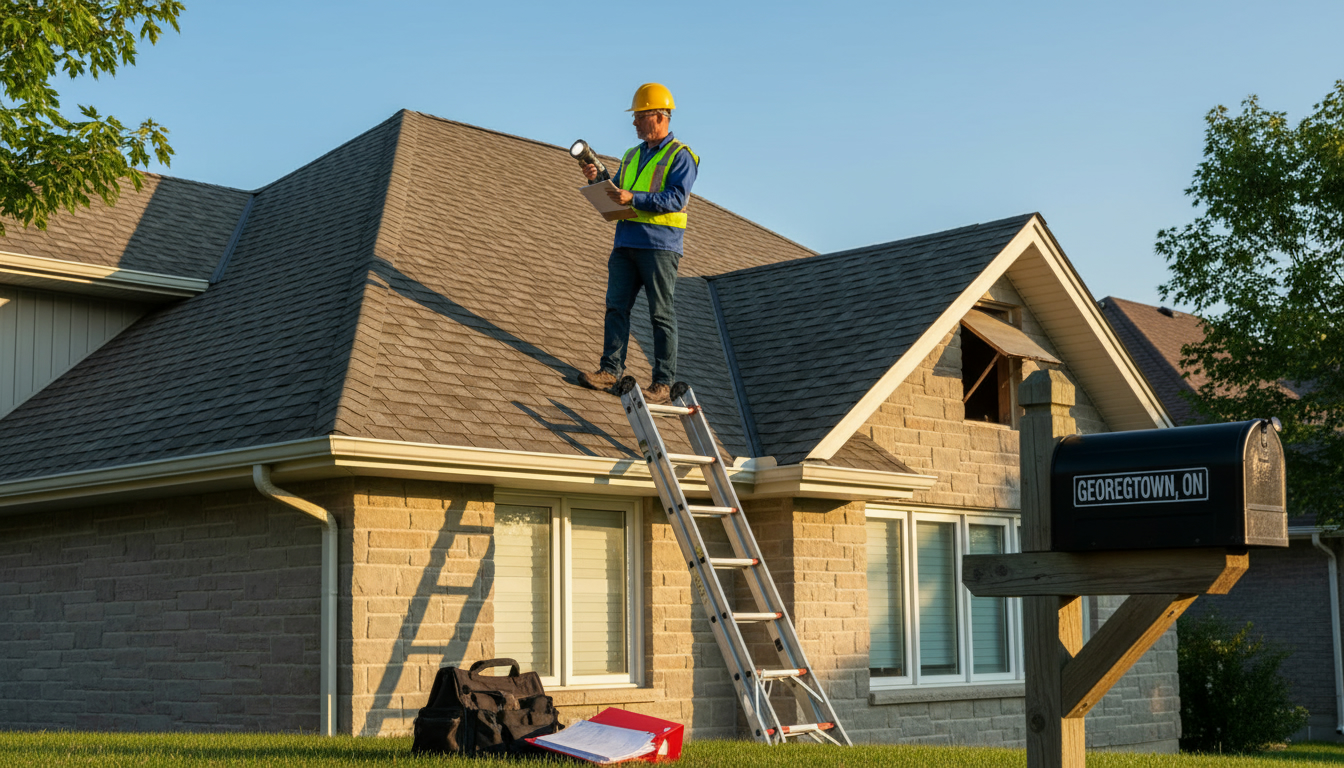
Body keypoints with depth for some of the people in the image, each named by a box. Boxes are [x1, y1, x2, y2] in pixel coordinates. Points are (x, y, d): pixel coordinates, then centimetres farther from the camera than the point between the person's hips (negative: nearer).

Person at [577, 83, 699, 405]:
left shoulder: (680, 157, -1)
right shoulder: (632, 156, 21)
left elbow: (676, 199, -14)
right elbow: (616, 193, 23)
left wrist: (633, 198, -22)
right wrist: (598, 180, 4)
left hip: (659, 245, -6)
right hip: (625, 242, 6)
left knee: (661, 315, -3)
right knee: (616, 306, -4)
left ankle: (663, 382, -1)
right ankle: (610, 370, -4)